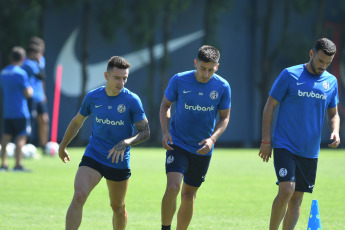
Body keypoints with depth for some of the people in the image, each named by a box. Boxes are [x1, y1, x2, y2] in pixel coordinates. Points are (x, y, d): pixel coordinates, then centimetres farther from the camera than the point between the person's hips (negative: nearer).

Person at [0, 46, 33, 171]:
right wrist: (30, 89, 7)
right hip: (20, 112, -7)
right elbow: (28, 93, -13)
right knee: (21, 137, -4)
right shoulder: (21, 73, -13)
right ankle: (18, 164, -9)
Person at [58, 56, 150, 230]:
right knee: (78, 197, -19)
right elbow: (77, 122, 15)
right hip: (92, 157, 0)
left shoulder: (132, 101, -9)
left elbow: (145, 132, -7)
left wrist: (125, 143, -25)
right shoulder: (92, 97, -1)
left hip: (119, 163, 0)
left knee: (118, 208, 12)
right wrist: (62, 146, 26)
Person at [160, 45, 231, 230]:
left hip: (202, 150, 2)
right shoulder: (179, 81, -11)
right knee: (172, 187, -21)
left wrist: (212, 139, -14)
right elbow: (165, 105, 4)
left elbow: (224, 117, 3)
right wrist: (165, 132, -11)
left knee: (188, 195, 10)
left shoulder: (222, 87, -8)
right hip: (178, 144, -2)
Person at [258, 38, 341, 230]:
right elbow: (270, 106, -1)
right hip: (285, 146, -4)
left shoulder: (331, 82, 8)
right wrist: (266, 141, -6)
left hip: (310, 151, 4)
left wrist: (335, 132, -3)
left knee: (297, 198, 6)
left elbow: (333, 113, 19)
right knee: (286, 190, -19)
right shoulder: (290, 75, -5)